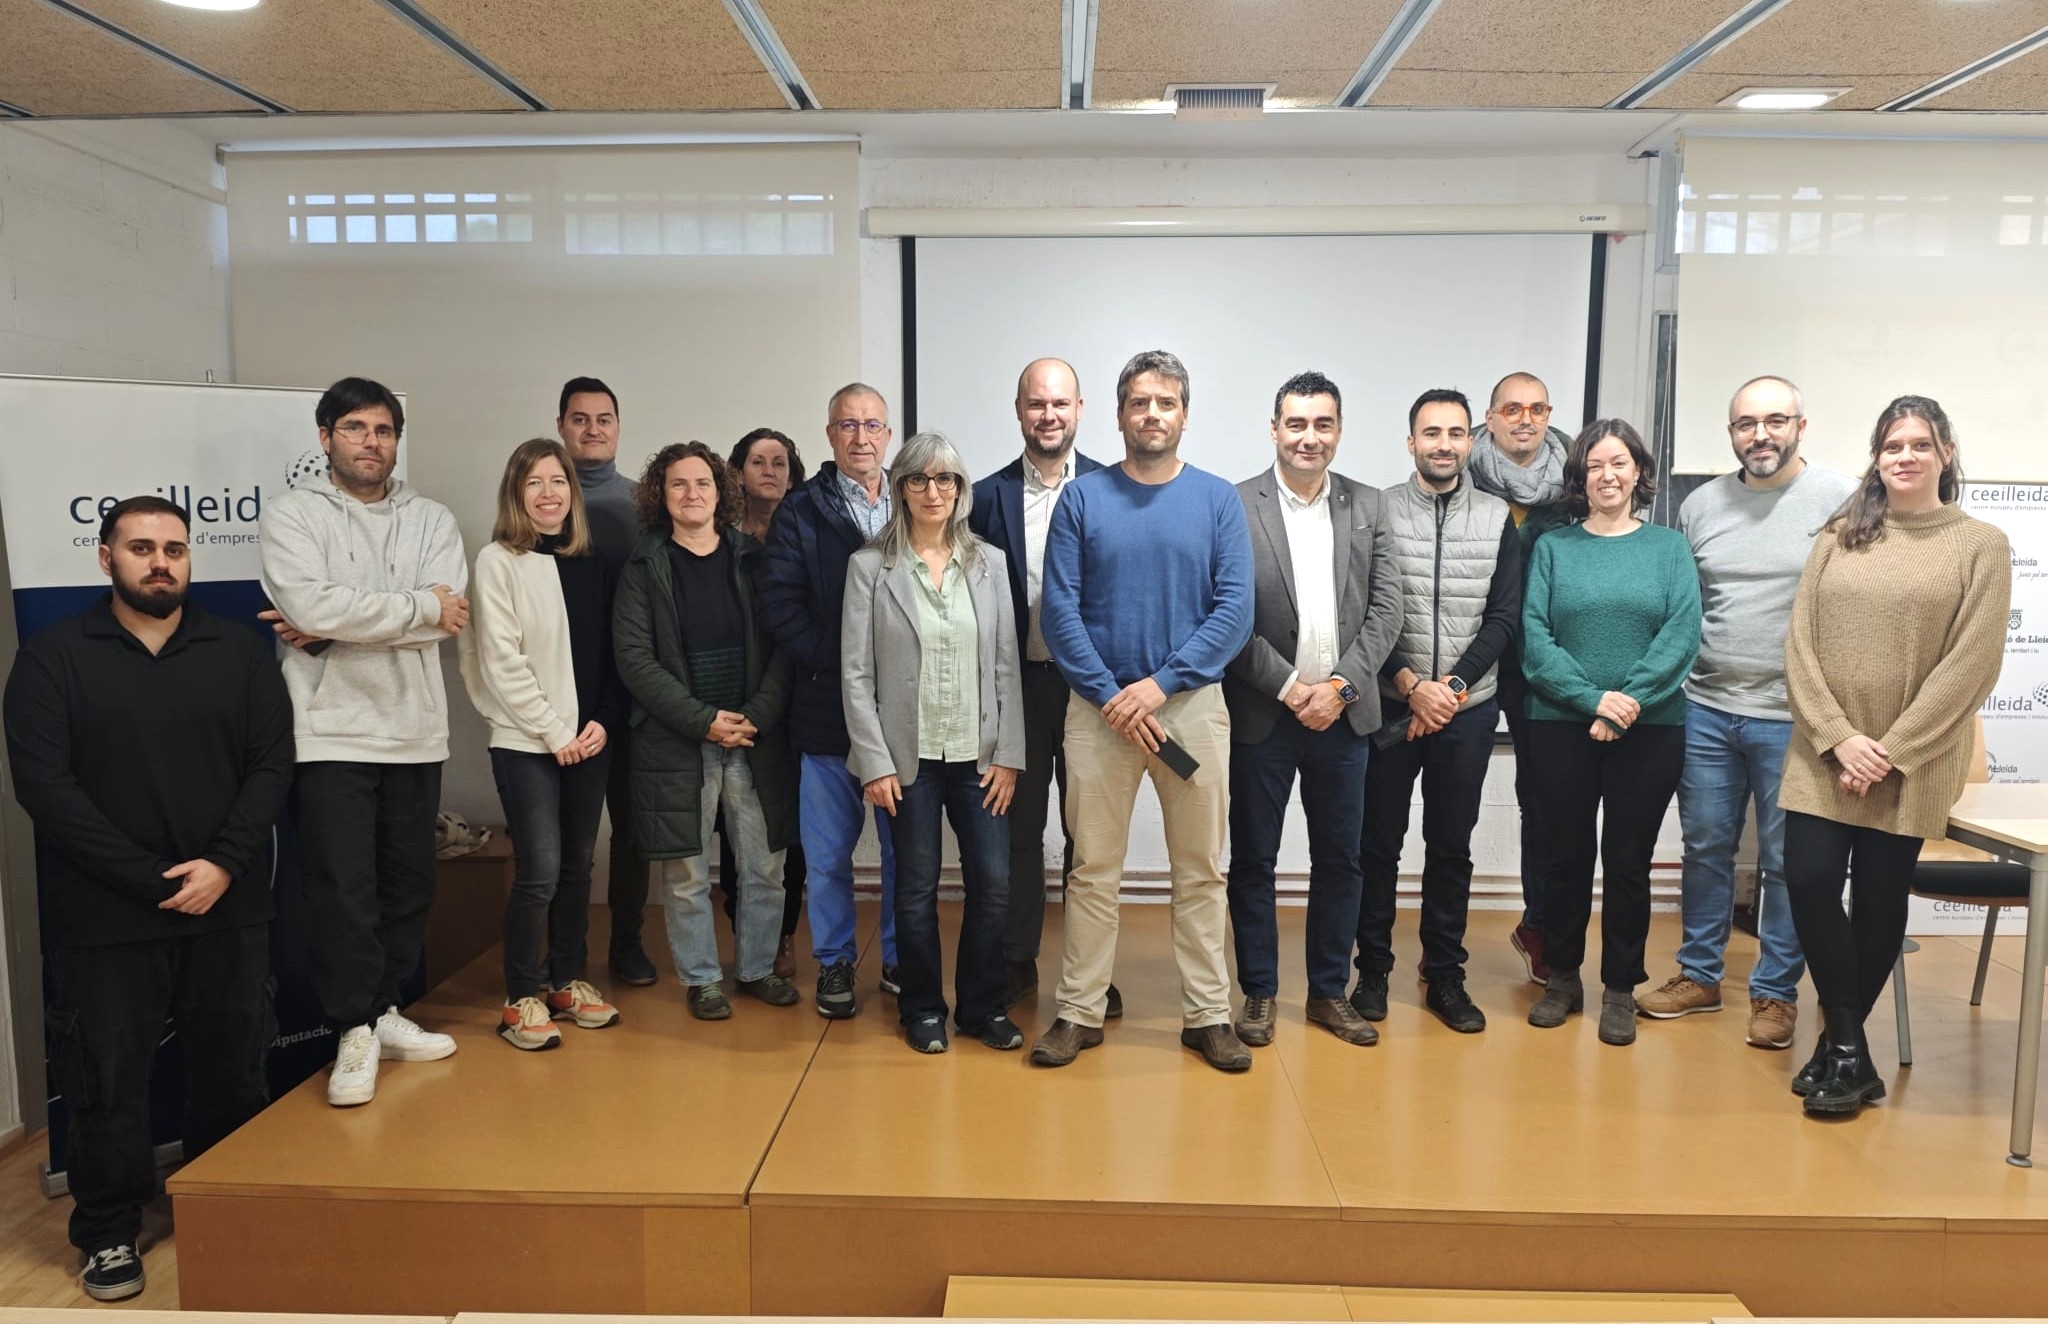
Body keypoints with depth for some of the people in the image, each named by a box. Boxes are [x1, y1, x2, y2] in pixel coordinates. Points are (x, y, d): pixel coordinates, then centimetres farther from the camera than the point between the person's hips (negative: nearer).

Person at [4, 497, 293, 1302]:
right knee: (109, 1081, 8)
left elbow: (272, 765, 1)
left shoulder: (241, 652, 7)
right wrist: (154, 879, -13)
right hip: (106, 916, -2)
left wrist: (223, 865, -13)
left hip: (229, 909, 2)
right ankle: (109, 1232, 26)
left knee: (233, 1073, 11)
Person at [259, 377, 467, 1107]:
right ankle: (357, 1032, 12)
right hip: (330, 733, -4)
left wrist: (337, 629, -15)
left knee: (409, 883, 12)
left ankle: (382, 1012, 27)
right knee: (343, 890, -1)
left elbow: (452, 616, -9)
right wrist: (418, 607, -11)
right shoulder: (293, 512, -1)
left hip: (415, 731, 4)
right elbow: (311, 605, -18)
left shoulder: (432, 519, 8)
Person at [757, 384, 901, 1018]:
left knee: (906, 846, 8)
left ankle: (900, 960, 24)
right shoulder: (801, 510, 5)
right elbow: (779, 601, -2)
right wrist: (829, 663, -10)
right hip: (826, 708, -1)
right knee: (827, 851, 7)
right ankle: (834, 962, 24)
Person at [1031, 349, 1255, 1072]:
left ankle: (1207, 1014, 20)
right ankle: (1080, 1011, 18)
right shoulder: (1082, 498, 2)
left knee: (1201, 870, 8)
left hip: (1193, 704, 1)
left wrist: (1160, 684, -13)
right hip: (1098, 706, 0)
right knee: (1093, 868, 6)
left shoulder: (1218, 499, 3)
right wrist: (1111, 696, -12)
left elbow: (1235, 611, -4)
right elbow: (1059, 609, -3)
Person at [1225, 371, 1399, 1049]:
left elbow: (1385, 609, 3)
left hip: (1343, 712, 3)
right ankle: (1259, 993, 21)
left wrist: (1341, 685, -9)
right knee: (1253, 859, 7)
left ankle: (1328, 992, 25)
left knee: (1340, 860, 11)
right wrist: (1287, 686, -13)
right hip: (1262, 714, -3)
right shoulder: (1236, 506, -5)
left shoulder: (1367, 506, 6)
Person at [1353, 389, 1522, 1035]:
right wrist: (1410, 684, -15)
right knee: (1379, 842, 6)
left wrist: (1452, 686, -11)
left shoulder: (1498, 518, 4)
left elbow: (1503, 618, 0)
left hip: (1468, 708, 2)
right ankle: (1373, 968, 19)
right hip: (1390, 705, -1)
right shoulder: (1378, 511, -2)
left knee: (1452, 846, 10)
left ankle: (1445, 974, 21)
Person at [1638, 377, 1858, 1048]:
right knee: (1705, 849, 14)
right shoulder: (1700, 504, 7)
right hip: (1705, 711, 4)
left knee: (1786, 862, 7)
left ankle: (1776, 992, 22)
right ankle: (1700, 975, 28)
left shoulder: (1842, 500, -6)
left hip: (1793, 720, -3)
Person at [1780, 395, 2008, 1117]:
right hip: (1822, 755, 2)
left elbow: (1971, 664, -7)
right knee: (1808, 881, -6)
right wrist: (1838, 738, -11)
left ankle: (1838, 1041, 23)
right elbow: (1800, 645, 1)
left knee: (1880, 898, 5)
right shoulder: (1838, 540, 6)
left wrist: (1892, 751, -13)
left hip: (1912, 767, -2)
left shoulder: (1981, 545, 0)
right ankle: (1848, 1047, 11)